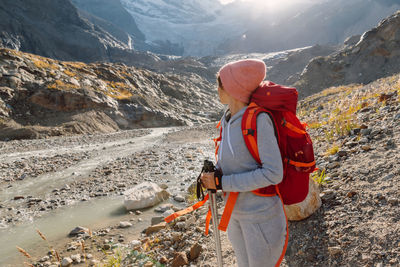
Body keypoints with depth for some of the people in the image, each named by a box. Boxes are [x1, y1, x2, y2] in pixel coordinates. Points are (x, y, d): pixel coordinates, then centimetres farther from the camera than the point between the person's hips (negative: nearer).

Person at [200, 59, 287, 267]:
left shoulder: (258, 120, -23)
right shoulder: (227, 120, 0)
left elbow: (273, 174, -25)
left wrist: (222, 182, -24)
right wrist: (212, 175, -8)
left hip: (260, 215, -7)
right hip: (235, 212, 7)